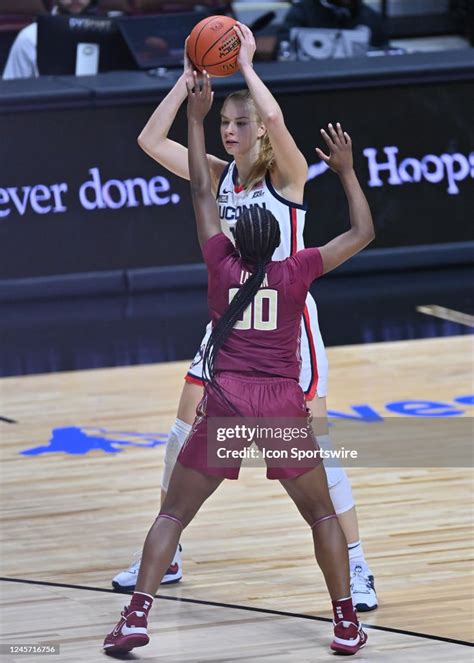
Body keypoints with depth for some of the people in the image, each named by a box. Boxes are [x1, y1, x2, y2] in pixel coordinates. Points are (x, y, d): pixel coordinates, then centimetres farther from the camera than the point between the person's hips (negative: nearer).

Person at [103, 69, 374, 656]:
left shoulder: (223, 266, 3)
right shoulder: (294, 272, 2)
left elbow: (201, 193, 12)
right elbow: (362, 234, 10)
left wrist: (196, 118, 17)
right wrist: (346, 171, 18)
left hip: (225, 408, 0)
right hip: (285, 410, 0)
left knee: (173, 515, 8)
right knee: (322, 516, 16)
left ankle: (136, 617, -6)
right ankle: (347, 625, 11)